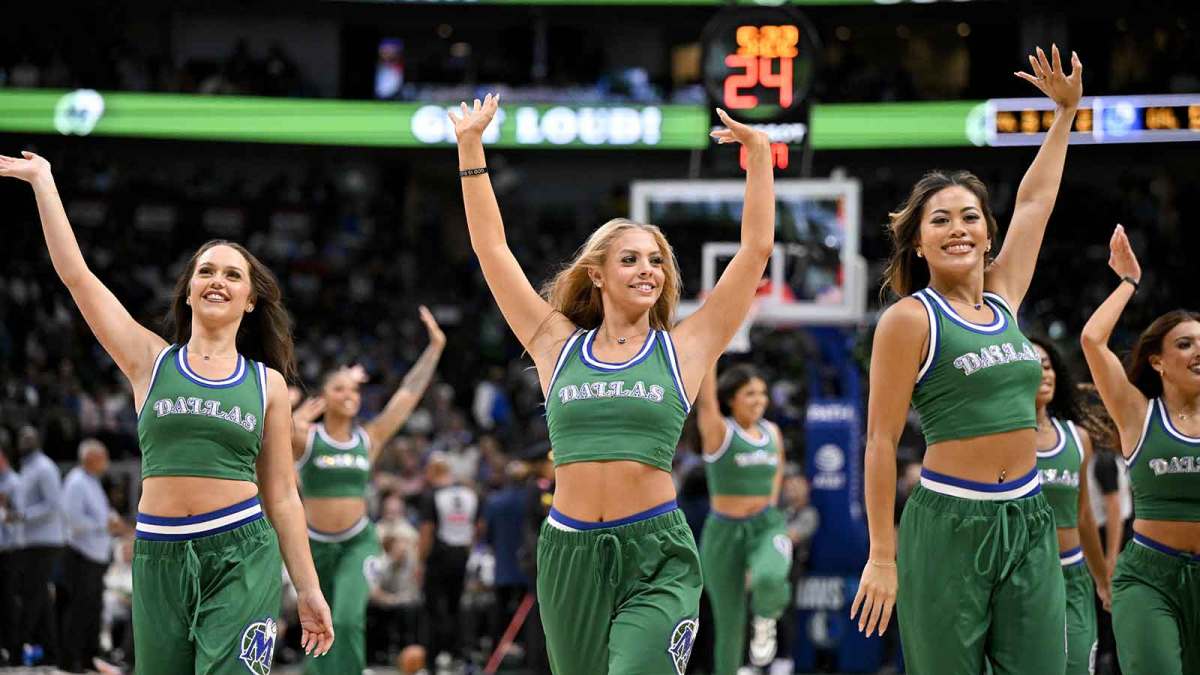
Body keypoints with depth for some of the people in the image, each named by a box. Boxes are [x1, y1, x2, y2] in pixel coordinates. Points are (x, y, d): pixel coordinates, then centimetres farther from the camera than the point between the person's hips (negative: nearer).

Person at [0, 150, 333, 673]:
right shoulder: (151, 362, 8)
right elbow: (75, 274, 5)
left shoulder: (267, 384, 9)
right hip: (159, 555, 1)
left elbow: (281, 496, 11)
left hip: (242, 557, -1)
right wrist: (43, 181, 6)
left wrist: (309, 590, 7)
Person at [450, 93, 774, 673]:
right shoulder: (557, 346, 10)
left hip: (657, 558, -3)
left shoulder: (682, 348, 6)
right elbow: (491, 249, 12)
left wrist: (758, 156, 2)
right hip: (570, 553, 3)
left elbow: (756, 248, 5)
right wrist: (470, 148, 10)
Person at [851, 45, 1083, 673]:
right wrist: (882, 555, -11)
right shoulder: (910, 319, -5)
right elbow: (881, 439, -7)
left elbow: (1035, 199, 25)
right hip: (948, 525, -6)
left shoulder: (1002, 300, 12)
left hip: (1027, 522, 6)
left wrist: (1066, 111, 32)